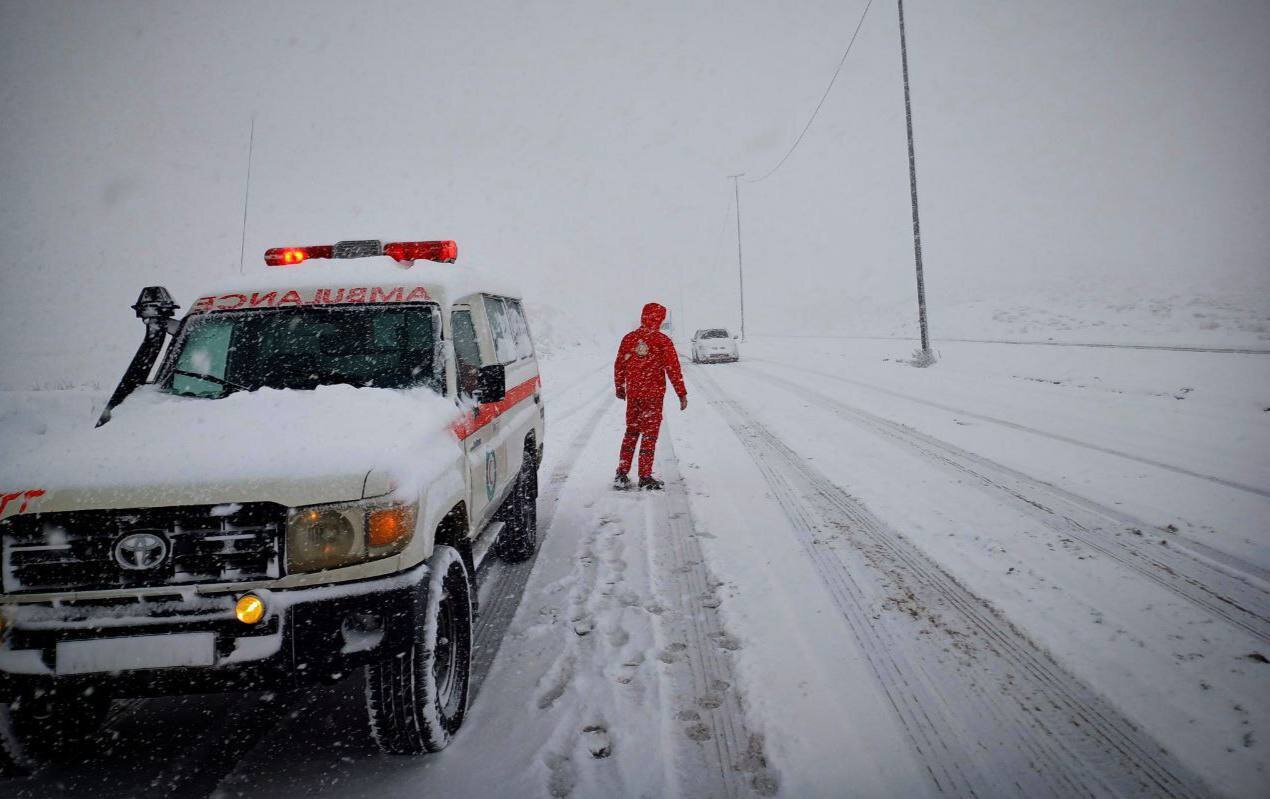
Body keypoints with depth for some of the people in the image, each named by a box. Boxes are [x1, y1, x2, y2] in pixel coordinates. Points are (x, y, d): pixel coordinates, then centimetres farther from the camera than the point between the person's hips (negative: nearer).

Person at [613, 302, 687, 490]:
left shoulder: (628, 338, 4)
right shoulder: (663, 341, -8)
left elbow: (619, 365, 9)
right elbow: (673, 369, -9)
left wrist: (619, 388, 23)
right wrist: (682, 394, -3)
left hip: (632, 395, 4)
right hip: (653, 395, -4)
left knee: (631, 432, 15)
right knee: (649, 435, 3)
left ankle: (622, 475, 14)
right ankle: (645, 478, 5)